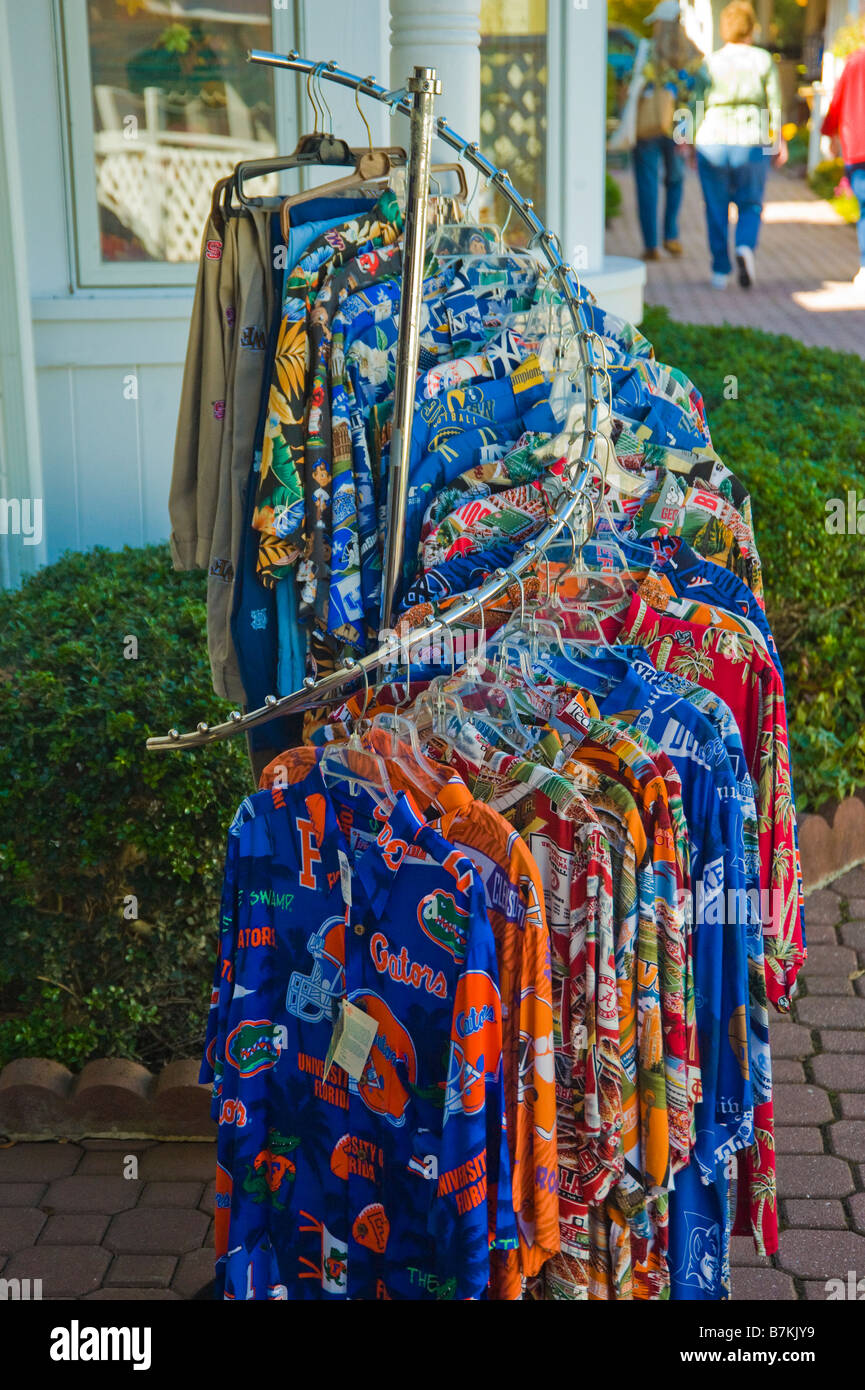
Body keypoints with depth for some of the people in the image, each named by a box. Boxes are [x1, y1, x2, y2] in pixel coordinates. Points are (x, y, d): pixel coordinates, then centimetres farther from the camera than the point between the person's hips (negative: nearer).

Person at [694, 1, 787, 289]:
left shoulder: (709, 63, 2)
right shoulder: (763, 60, 2)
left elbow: (699, 107, -1)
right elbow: (775, 105, -1)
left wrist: (693, 141, 6)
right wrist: (779, 141, 5)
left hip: (713, 142, 0)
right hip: (751, 143, 0)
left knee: (717, 209, 10)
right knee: (750, 205, 13)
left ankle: (720, 271, 9)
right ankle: (745, 247, -16)